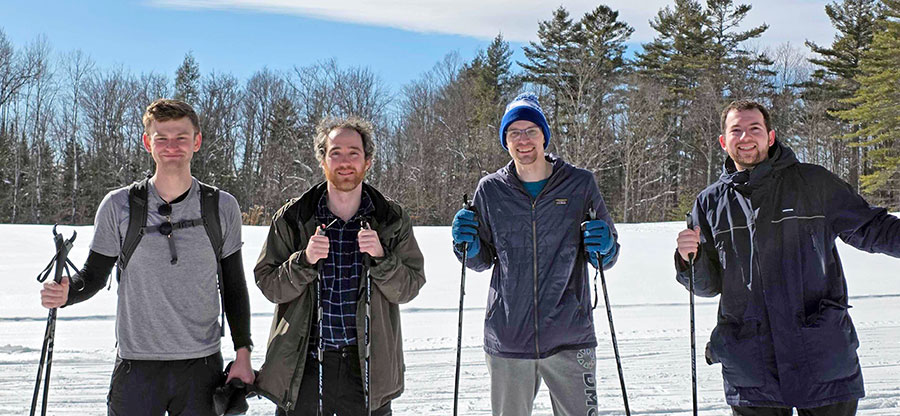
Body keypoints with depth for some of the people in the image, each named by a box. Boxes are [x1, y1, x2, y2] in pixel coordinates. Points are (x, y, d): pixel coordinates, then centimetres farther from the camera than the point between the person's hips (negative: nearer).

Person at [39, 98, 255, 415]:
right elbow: (94, 276, 5)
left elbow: (233, 287, 7)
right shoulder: (118, 206, -1)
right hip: (136, 366, -1)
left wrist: (243, 354, 3)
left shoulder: (223, 207, 1)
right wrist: (66, 292, -17)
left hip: (202, 365, 1)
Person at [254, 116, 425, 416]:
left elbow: (408, 289, -1)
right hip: (304, 364, 0)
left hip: (367, 367, 0)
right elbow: (268, 285, -1)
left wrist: (382, 258, -18)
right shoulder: (293, 217, 0)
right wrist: (304, 261, -18)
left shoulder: (392, 220, 1)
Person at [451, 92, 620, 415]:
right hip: (508, 338, 1)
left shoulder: (580, 184, 2)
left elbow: (605, 259, 9)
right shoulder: (490, 190, 4)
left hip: (570, 339, -1)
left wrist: (603, 246, -13)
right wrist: (467, 244, -7)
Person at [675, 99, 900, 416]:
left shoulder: (813, 182, 3)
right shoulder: (710, 202, 9)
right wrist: (690, 259, -9)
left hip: (823, 352, -1)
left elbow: (869, 228, 12)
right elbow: (708, 285, 11)